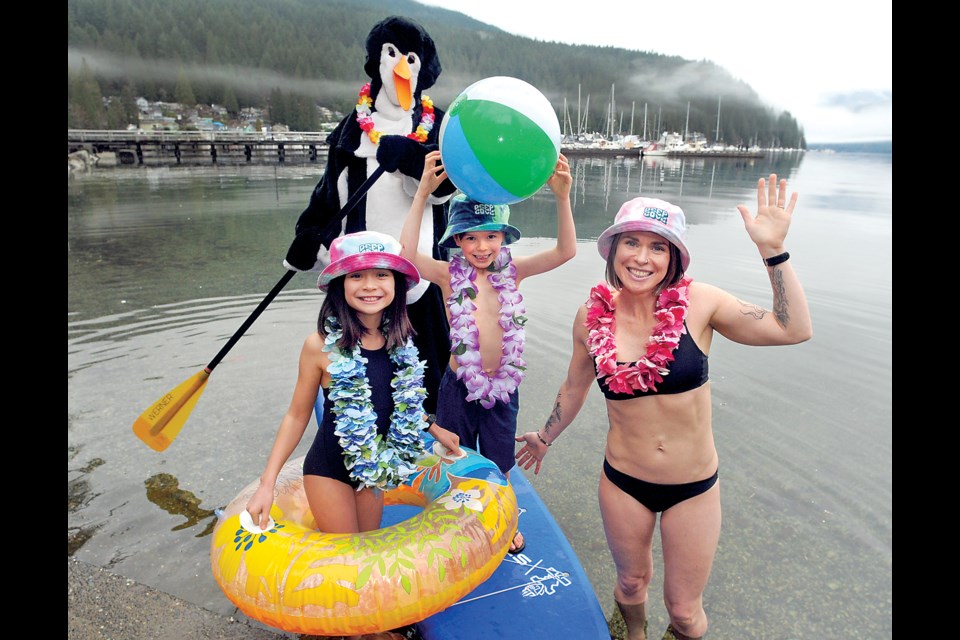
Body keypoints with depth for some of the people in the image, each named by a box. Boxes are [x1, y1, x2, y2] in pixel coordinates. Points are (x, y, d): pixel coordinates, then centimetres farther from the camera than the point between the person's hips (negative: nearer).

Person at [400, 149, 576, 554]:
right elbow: (406, 252, -28)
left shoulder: (512, 272, -4)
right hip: (459, 385, -2)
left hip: (503, 386, 2)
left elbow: (566, 251, -13)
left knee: (499, 464, 22)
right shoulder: (449, 275, -11)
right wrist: (422, 194, -34)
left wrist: (562, 198, -27)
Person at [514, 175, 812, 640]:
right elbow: (575, 387, 6)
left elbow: (794, 329, -17)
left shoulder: (698, 303, -15)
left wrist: (772, 249, -24)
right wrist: (544, 438, 19)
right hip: (623, 483, 2)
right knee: (631, 585, 25)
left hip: (693, 487, -1)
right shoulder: (592, 315, -11)